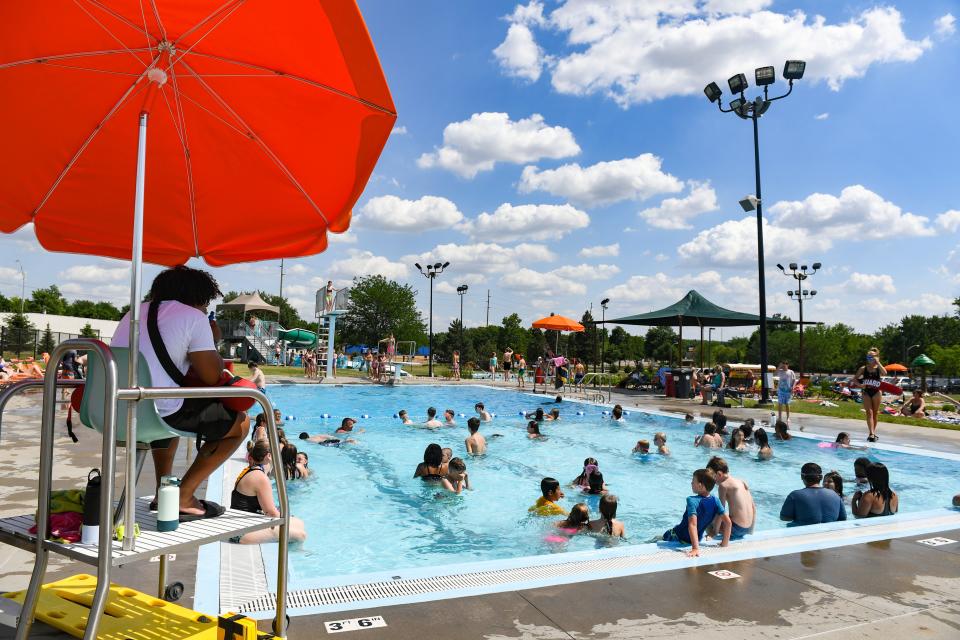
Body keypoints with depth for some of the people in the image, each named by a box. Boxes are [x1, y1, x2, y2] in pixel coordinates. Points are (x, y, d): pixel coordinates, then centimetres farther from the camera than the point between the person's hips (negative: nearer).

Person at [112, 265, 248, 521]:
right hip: (157, 413, -8)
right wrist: (213, 343, 13)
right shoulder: (193, 317, -2)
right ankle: (183, 497, 4)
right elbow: (211, 377, -5)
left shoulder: (136, 312, 21)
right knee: (240, 422, 8)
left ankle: (163, 489, 33)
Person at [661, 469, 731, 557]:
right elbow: (727, 521, -12)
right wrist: (725, 543, -2)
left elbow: (692, 524, -41)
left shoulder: (692, 500, -30)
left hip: (680, 538, -6)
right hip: (699, 539, 6)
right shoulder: (715, 500, -12)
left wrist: (695, 549, -46)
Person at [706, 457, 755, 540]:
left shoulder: (723, 485, -10)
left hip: (737, 529, -8)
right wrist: (751, 530, 21)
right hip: (748, 528, 8)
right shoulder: (741, 482, 11)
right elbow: (753, 507, 14)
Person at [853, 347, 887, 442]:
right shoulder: (863, 368, 1)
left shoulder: (878, 368, -2)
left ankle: (873, 433, 21)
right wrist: (860, 385, -13)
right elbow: (855, 378, 5)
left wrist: (878, 363, -22)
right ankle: (872, 433, -15)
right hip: (866, 392, 0)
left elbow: (885, 373, -26)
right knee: (869, 412, -8)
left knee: (875, 413, 8)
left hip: (876, 392, 0)